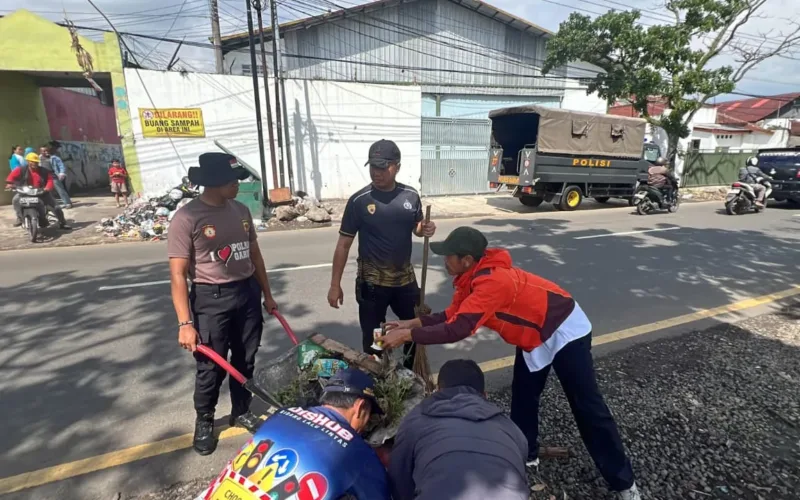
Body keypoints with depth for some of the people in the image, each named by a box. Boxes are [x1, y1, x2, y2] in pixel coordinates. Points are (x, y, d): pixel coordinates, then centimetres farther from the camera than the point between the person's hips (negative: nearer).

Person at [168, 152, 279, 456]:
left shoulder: (241, 210, 4)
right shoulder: (187, 217, -14)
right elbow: (178, 274, -14)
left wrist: (266, 294, 16)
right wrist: (185, 323, -18)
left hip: (248, 293, 5)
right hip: (211, 298, -5)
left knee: (246, 360, 16)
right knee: (211, 368, 7)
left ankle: (241, 411, 38)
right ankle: (204, 422, 32)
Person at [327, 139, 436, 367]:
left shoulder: (411, 196, -3)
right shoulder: (359, 201, -12)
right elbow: (343, 244, -7)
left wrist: (426, 229, -12)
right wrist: (335, 285, -8)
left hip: (405, 277, 3)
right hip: (371, 281, -3)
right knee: (373, 338, 10)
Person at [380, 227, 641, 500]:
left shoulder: (493, 281, -36)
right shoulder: (475, 277, -5)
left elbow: (458, 328, -41)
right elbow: (452, 315, 1)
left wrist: (407, 335, -33)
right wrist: (412, 322, -8)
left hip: (565, 331, -9)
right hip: (535, 337, 9)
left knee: (587, 408, -1)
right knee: (522, 397, 13)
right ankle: (526, 455, 32)